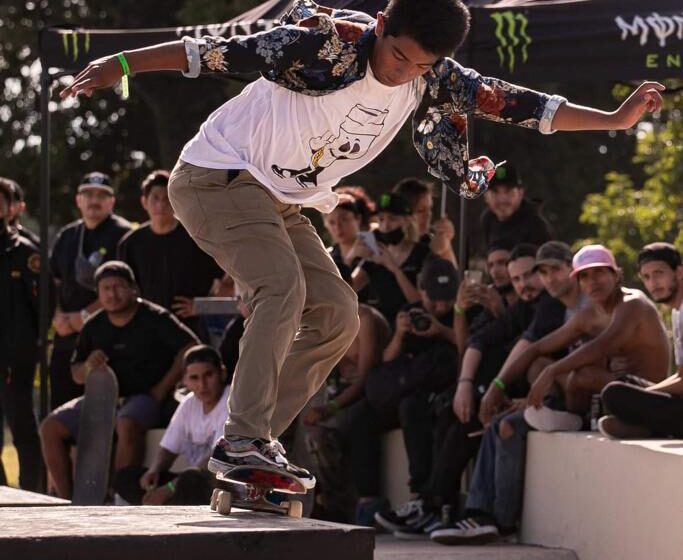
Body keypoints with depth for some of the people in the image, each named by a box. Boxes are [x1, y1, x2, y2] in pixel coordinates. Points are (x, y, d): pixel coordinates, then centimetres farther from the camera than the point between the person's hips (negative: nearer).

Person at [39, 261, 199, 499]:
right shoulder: (93, 326, 10)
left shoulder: (154, 318, -5)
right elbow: (76, 376, 16)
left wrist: (162, 389, -13)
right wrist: (88, 367, -9)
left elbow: (191, 348, -12)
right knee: (51, 428, -11)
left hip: (143, 397, -6)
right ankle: (67, 499, -9)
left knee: (127, 425, -40)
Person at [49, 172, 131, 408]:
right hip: (67, 336, 6)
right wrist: (58, 317, 0)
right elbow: (53, 283, 19)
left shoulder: (122, 235, -3)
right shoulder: (66, 236, 18)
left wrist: (86, 315, -14)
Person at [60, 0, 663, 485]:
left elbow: (510, 101, 0)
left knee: (337, 316, 0)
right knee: (283, 286, -27)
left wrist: (615, 119, -2)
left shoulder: (433, 81, -4)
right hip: (219, 176, -8)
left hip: (281, 201, 8)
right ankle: (242, 440, -27)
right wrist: (120, 65, -25)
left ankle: (252, 447, 2)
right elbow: (223, 52, -23)